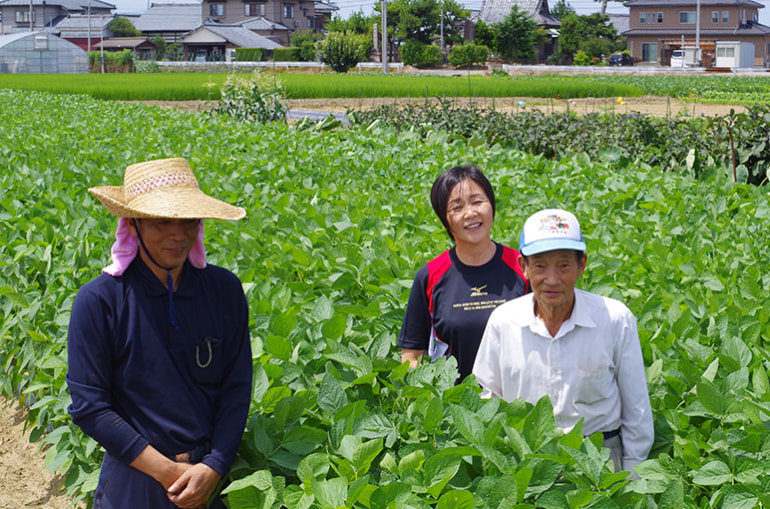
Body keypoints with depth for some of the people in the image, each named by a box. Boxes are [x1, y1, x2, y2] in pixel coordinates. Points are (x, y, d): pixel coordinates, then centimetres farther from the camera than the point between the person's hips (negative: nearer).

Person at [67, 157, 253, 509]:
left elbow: (237, 388, 0)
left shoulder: (225, 290, -2)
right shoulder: (98, 301, -11)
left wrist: (213, 467, -12)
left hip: (215, 476, 2)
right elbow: (88, 407, -10)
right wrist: (168, 471, -14)